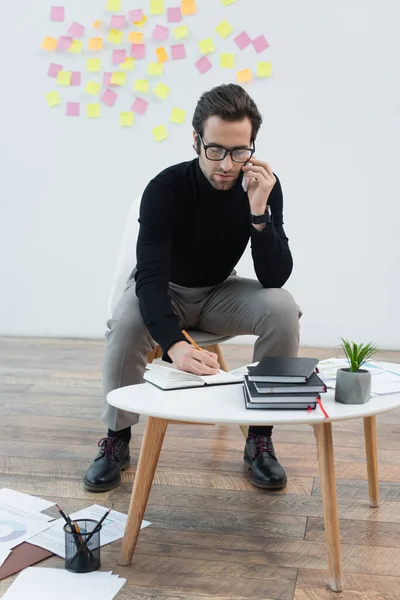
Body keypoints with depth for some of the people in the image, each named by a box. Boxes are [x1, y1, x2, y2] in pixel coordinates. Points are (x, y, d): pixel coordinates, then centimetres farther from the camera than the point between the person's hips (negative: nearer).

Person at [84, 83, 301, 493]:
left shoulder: (264, 186, -18)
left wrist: (259, 210, -38)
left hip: (219, 293, 2)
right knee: (127, 321, -35)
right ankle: (117, 438, -10)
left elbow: (275, 279, -23)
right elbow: (150, 277, -38)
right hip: (163, 292, -2)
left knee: (282, 309, -26)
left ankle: (260, 438, -11)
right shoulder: (166, 188, -27)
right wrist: (175, 344, -56)